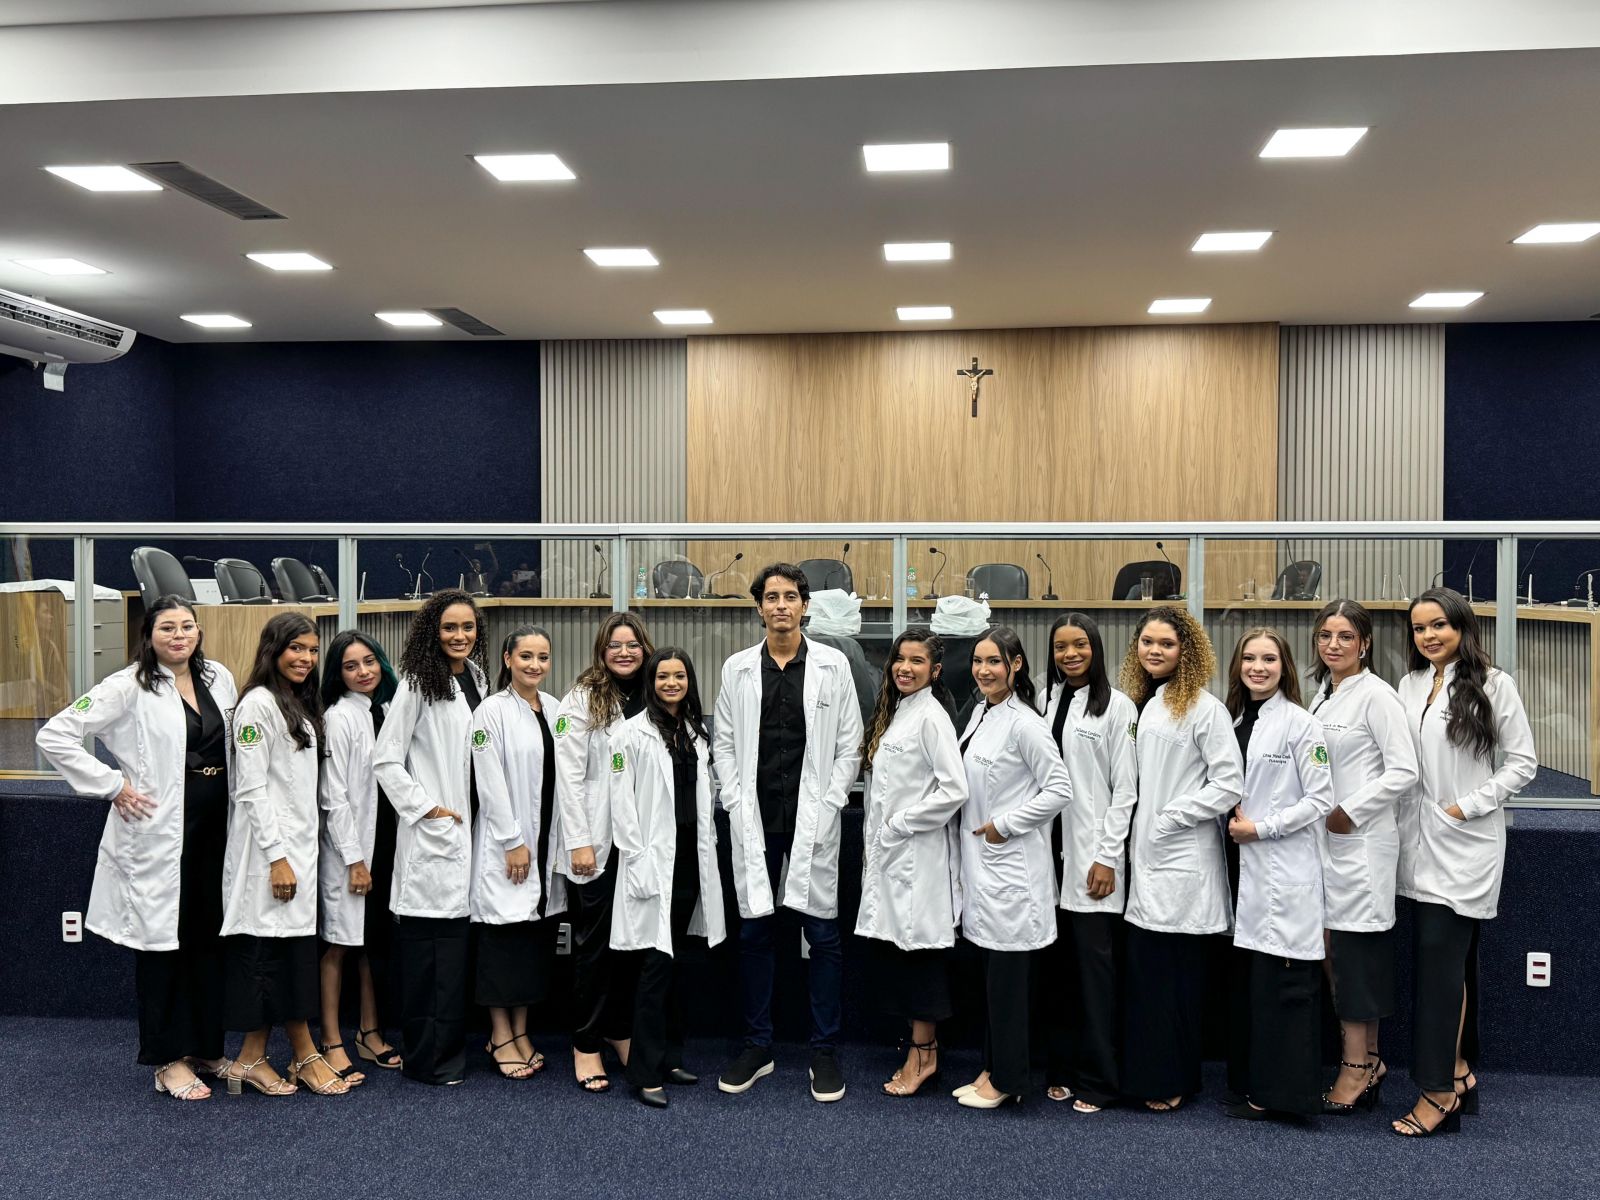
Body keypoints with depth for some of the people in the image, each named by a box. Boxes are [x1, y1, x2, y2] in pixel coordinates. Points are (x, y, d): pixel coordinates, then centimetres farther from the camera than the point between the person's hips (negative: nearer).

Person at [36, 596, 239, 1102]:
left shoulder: (219, 678, 6)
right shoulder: (129, 687, -10)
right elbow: (55, 736, -12)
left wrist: (237, 813, 9)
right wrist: (113, 785, -13)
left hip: (214, 827, 5)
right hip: (158, 831, -5)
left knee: (209, 938, 12)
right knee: (161, 939, 4)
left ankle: (207, 1048, 26)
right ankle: (169, 1060, 16)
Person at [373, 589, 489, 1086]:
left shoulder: (477, 678, 12)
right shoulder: (418, 685, -9)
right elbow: (385, 760, -11)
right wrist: (426, 808, -11)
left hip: (467, 828, 7)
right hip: (431, 832, -7)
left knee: (455, 941, 11)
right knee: (430, 939, -3)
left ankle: (450, 1045, 21)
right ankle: (428, 1056, 7)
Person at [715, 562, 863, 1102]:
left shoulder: (832, 665, 1)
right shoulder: (737, 669, 6)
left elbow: (849, 746, 1)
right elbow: (723, 744, 8)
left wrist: (826, 805, -6)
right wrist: (736, 803, -2)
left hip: (813, 820, -2)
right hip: (754, 820, 2)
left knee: (823, 934, 3)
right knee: (754, 932, 9)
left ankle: (825, 1052, 16)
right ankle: (757, 1047, 22)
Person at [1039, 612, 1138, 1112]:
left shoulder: (1117, 706, -4)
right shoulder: (1047, 700, 10)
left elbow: (1124, 789, -6)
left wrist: (1107, 858, -10)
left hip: (1092, 856, -5)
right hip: (1050, 849, 5)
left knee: (1095, 965, 0)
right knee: (1057, 964, 10)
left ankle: (1097, 1081, 10)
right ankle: (1061, 1068, 21)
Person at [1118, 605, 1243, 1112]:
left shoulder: (1204, 708, -9)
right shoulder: (1140, 704, 12)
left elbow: (1229, 785, -13)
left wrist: (1169, 817, -13)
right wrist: (1136, 832, 8)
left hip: (1183, 861, -6)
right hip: (1145, 859, 7)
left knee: (1174, 970, 1)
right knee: (1144, 969, 9)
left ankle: (1173, 1082, 14)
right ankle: (1146, 1075, 20)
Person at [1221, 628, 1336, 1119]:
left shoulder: (1300, 724, -7)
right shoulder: (1234, 721, 12)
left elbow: (1321, 800, -11)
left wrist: (1260, 828, -12)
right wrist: (1234, 825, 4)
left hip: (1286, 871, -6)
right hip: (1244, 868, 6)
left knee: (1282, 979, -3)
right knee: (1245, 979, 10)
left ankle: (1282, 1090, 7)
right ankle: (1249, 1085, 20)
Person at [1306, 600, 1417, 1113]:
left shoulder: (1375, 695, -11)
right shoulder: (1321, 693, 11)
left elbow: (1403, 771, -14)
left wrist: (1349, 813, -12)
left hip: (1362, 838, -7)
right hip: (1325, 838, 7)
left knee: (1358, 950, -2)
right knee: (1337, 951, 9)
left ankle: (1358, 1067, 9)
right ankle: (1367, 1061, 21)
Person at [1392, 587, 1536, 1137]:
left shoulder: (1492, 684, -6)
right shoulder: (1410, 685, 10)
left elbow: (1523, 762, -5)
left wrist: (1467, 806, -11)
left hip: (1466, 844, -5)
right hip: (1421, 843, 5)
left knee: (1439, 959, -6)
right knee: (1450, 961, 12)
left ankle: (1439, 1090, 2)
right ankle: (1460, 1071, 23)